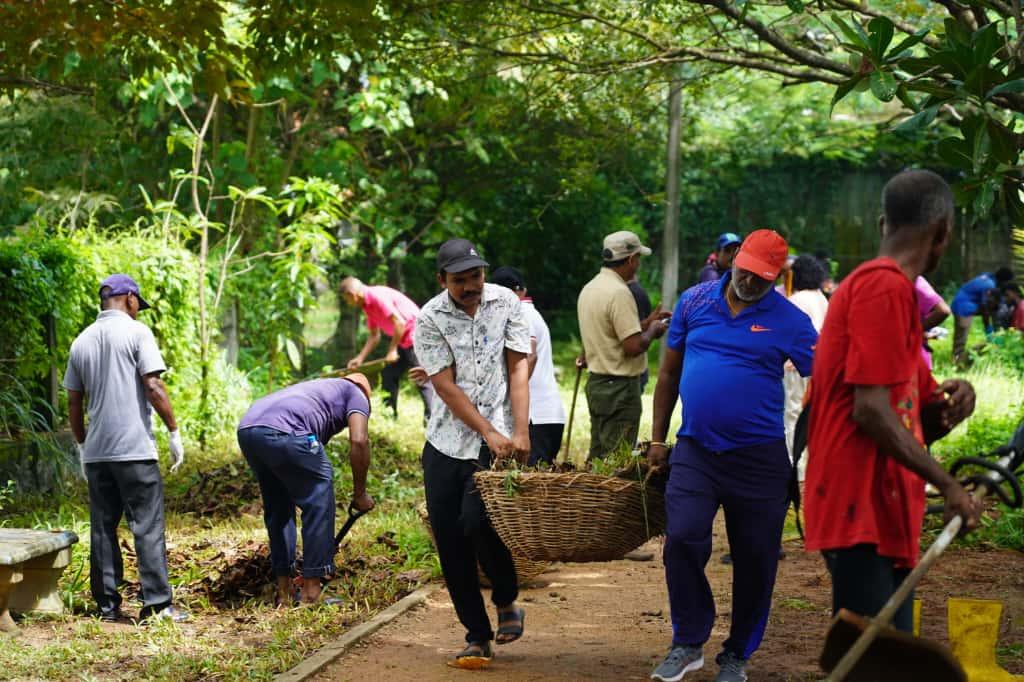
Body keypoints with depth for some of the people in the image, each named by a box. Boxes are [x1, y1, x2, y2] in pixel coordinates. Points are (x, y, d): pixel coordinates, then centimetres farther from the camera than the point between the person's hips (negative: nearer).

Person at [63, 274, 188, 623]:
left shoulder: (81, 342, 13)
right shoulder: (136, 332, -4)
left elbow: (74, 402, 14)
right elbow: (153, 387, -12)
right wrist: (174, 432, -5)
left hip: (96, 451, 6)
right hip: (135, 449, -6)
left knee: (102, 528, 9)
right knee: (148, 526, -3)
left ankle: (107, 604, 9)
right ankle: (157, 604, -6)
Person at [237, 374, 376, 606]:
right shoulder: (357, 394, 23)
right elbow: (358, 441, 2)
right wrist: (360, 494, 13)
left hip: (246, 430, 8)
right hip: (283, 431, -8)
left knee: (277, 509, 23)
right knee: (319, 503, 7)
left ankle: (284, 592, 26)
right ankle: (311, 593, 8)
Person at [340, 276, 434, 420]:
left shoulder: (377, 296, -19)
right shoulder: (367, 305, 12)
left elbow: (399, 322, -23)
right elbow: (374, 336, 19)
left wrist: (392, 350, -16)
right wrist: (360, 358, 15)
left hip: (414, 333, -11)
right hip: (402, 340, 11)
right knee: (388, 374, 14)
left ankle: (431, 418, -13)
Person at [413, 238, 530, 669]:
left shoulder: (505, 303, 1)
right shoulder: (430, 319, -4)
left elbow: (518, 367, -2)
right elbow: (446, 387, -8)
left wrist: (520, 432, -12)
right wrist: (489, 434, -15)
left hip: (499, 440, -1)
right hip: (447, 441, 1)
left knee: (478, 522, -19)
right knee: (450, 539, 0)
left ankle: (506, 602, 8)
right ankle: (477, 636, 12)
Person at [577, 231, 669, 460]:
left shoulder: (589, 289, 11)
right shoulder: (619, 293, -19)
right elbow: (633, 346, -23)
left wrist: (646, 323, 20)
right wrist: (652, 330, -4)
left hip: (596, 382, 10)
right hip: (620, 387, -10)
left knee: (598, 456, 15)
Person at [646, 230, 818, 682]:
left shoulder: (789, 321, -3)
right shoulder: (695, 302, 4)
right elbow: (669, 373, 12)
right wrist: (657, 438, 11)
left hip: (759, 457, -1)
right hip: (695, 450, 1)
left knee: (755, 559, 5)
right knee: (682, 539, -16)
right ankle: (688, 643, 0)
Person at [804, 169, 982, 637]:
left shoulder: (893, 288, 19)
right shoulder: (886, 286, -11)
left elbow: (911, 424, 22)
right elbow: (871, 410, -20)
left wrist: (948, 405, 0)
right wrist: (948, 485, -15)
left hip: (882, 516, 10)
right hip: (863, 512, -10)